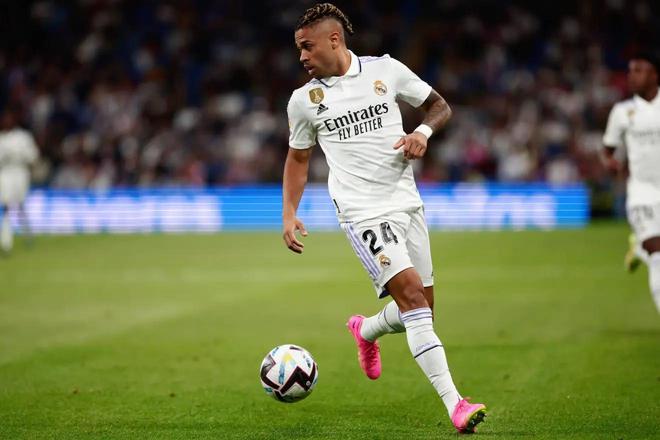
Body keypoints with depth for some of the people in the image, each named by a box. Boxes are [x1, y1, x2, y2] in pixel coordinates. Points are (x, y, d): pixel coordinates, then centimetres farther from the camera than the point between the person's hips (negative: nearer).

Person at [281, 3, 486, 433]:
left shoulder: (385, 70, 2)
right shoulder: (304, 99, 3)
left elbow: (439, 106, 11)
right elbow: (298, 158, 16)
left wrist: (423, 132, -10)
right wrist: (289, 215, 6)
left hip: (408, 204, 3)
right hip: (363, 212, -3)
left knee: (421, 310, 8)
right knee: (411, 294, -21)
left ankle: (366, 330, 43)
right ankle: (454, 404, -25)